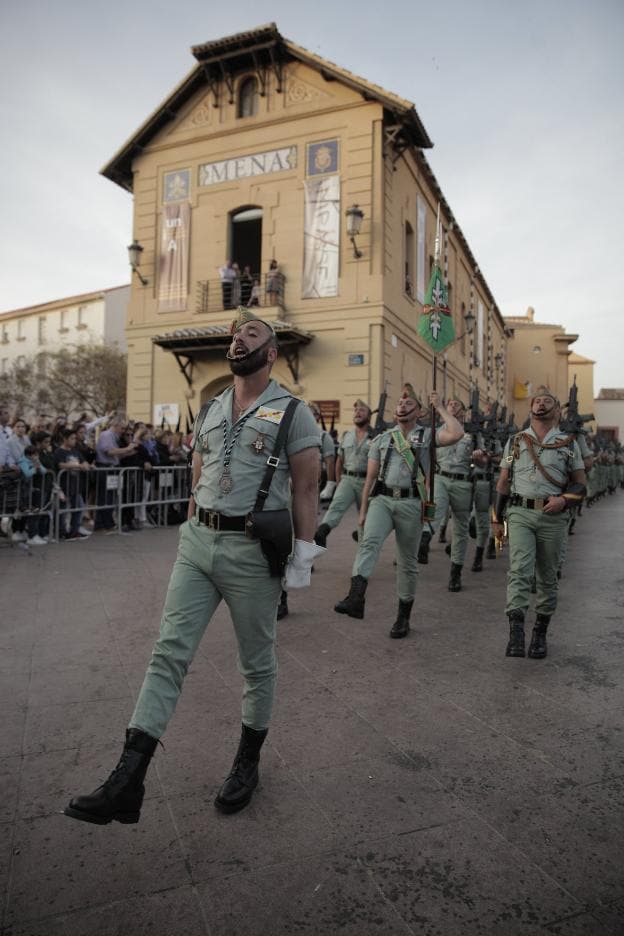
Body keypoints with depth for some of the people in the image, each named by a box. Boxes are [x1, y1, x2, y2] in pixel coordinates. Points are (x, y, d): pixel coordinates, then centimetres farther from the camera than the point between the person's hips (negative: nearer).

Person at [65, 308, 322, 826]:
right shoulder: (209, 411, 14)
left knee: (258, 663, 10)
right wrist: (192, 538, 17)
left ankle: (248, 763, 31)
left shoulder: (292, 412, -3)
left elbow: (306, 488, -6)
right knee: (169, 651, -2)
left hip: (253, 550, -4)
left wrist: (303, 552, -10)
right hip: (197, 541, 5)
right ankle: (127, 782, 2)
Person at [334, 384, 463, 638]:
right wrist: (363, 510, 10)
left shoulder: (427, 435, 7)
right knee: (369, 541, -26)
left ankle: (403, 617, 20)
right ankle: (355, 599, -39)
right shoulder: (382, 439, 15)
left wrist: (440, 407, -2)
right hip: (382, 500, 2)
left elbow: (457, 433, -13)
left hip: (411, 504, -1)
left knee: (407, 562, 7)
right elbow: (371, 477, 14)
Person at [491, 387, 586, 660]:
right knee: (519, 570, -15)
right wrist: (497, 519, 10)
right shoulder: (515, 441, 12)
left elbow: (580, 484, 9)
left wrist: (563, 499, -12)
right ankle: (515, 631, -21)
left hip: (553, 517, 0)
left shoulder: (569, 443, 9)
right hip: (520, 514, 0)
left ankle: (540, 633, 20)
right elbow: (503, 483, 13)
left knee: (547, 577, 7)